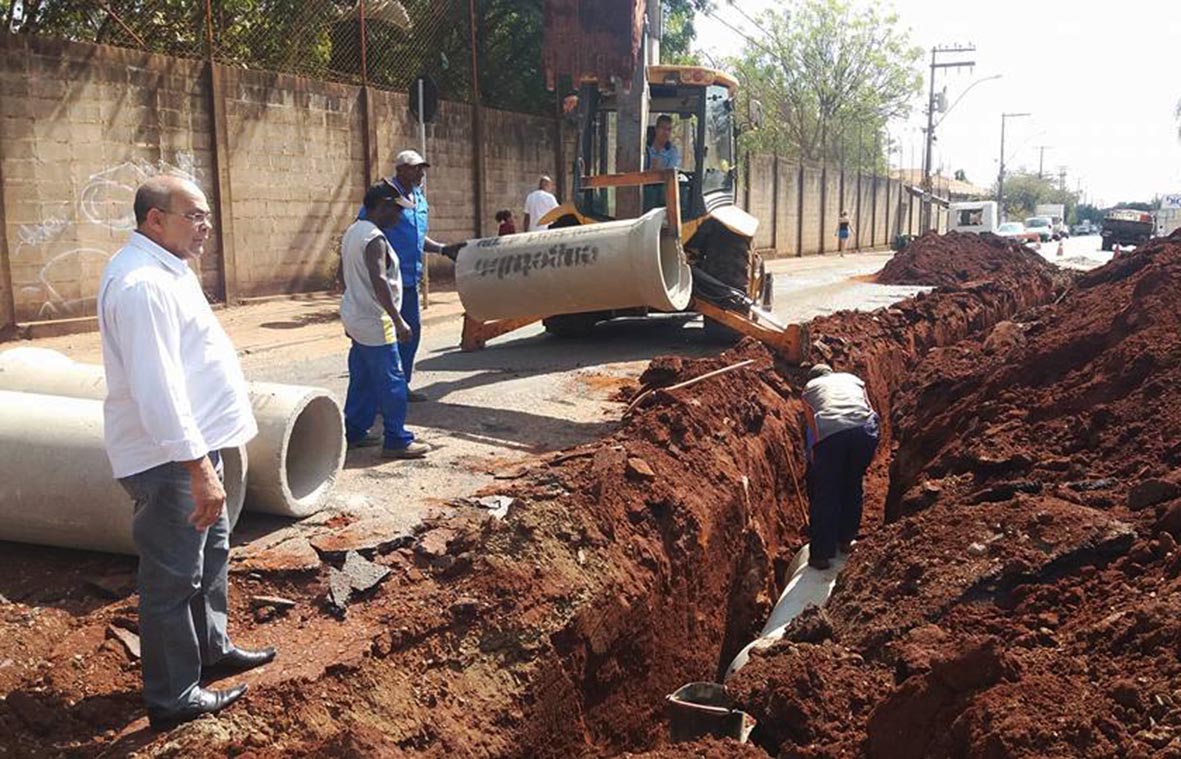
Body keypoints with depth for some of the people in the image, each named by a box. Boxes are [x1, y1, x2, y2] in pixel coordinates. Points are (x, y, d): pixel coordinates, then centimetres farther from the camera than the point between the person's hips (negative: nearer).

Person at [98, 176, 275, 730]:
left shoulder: (163, 269, 11)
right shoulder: (141, 284, -23)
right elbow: (156, 387, -30)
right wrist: (198, 467, -31)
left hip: (192, 443, 11)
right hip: (168, 457, -11)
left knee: (210, 551, 23)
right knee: (173, 576, 1)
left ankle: (211, 649, 41)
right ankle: (173, 698, 15)